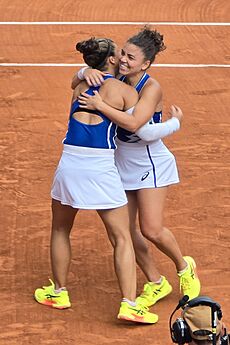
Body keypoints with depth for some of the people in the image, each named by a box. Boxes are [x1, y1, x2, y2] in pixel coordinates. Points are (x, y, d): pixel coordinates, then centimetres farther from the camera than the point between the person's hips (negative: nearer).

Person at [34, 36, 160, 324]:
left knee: (60, 230, 24)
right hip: (101, 168, -4)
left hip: (69, 164, 4)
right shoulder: (126, 92, -1)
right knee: (122, 239, 4)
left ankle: (59, 292, 33)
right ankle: (129, 304, -3)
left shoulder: (80, 87, 13)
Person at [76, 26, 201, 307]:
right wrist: (87, 71, -17)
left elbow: (134, 124, -33)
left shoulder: (151, 88, -20)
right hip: (122, 165, 6)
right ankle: (156, 284, 21)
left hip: (151, 165, -6)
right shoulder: (116, 80, -2)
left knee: (151, 230, -10)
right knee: (126, 230, 4)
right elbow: (76, 85, 5)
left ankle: (184, 268, 19)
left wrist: (100, 105, -32)